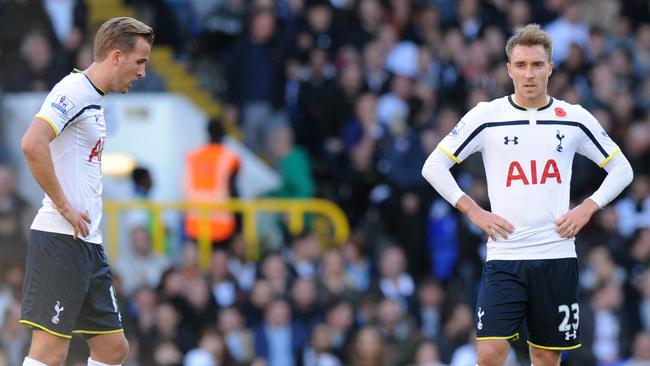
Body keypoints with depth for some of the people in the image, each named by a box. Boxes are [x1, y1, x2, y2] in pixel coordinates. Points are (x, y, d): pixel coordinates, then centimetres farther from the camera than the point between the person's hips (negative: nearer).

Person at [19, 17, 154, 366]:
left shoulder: (94, 100, 19)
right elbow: (32, 144, -26)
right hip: (61, 240, -10)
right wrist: (64, 206, -19)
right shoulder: (73, 91, -11)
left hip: (88, 242, 10)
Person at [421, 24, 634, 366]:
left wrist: (587, 208, 1)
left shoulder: (574, 118, 5)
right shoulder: (486, 116, 1)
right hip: (504, 258, -2)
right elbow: (434, 166, 5)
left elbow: (621, 169, 15)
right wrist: (474, 212, -4)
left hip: (557, 257, 2)